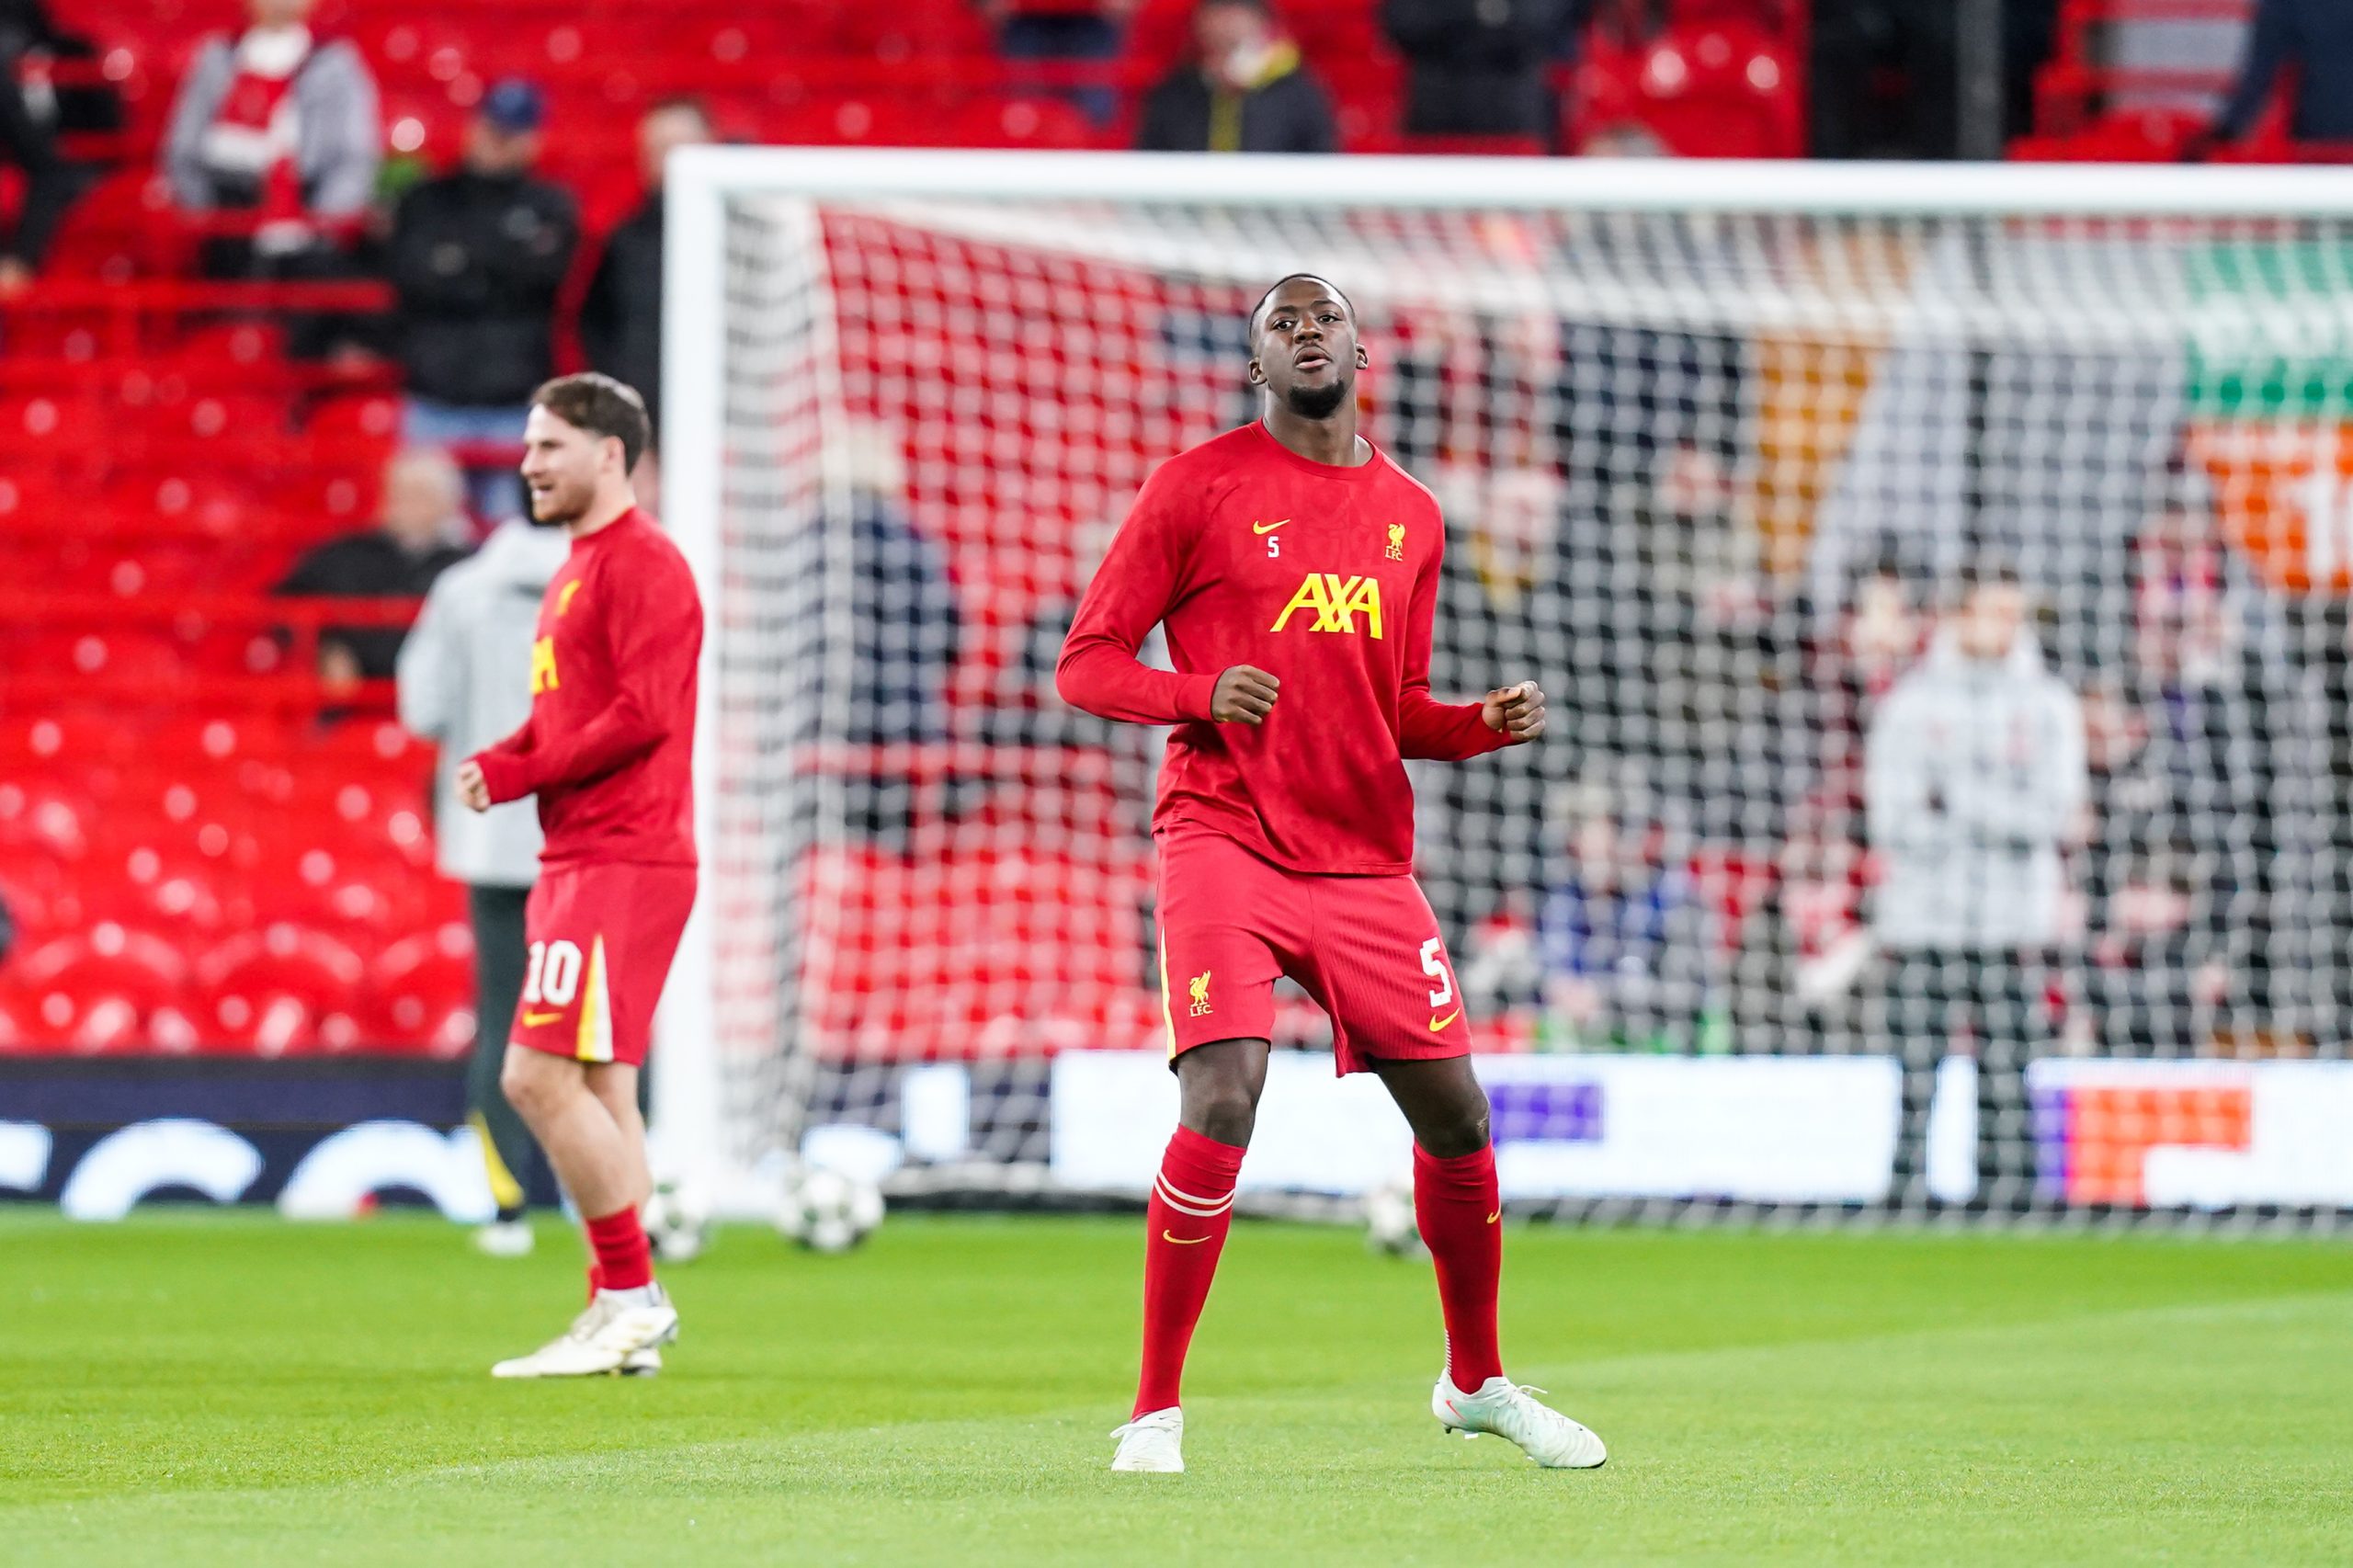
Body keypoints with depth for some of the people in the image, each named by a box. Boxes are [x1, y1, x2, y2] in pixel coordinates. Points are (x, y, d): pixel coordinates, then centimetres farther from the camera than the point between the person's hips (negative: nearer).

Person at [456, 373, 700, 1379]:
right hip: (578, 859, 10)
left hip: (622, 862, -10)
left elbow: (643, 714, -20)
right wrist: (498, 764, 3)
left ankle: (630, 1296, -8)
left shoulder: (642, 566, -11)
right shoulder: (578, 568, 19)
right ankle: (620, 1317, 13)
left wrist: (517, 774, -14)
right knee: (598, 1088, 10)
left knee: (541, 1077, -14)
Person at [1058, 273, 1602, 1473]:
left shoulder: (1411, 515, 14)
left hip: (1366, 860, 5)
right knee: (1222, 1103, -21)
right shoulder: (1199, 487, -1)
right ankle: (1155, 1412, -9)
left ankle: (1476, 1382, 29)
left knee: (1456, 1116, 6)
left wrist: (1487, 723, 2)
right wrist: (1201, 693, -18)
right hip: (1222, 836, -5)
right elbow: (1086, 665, 0)